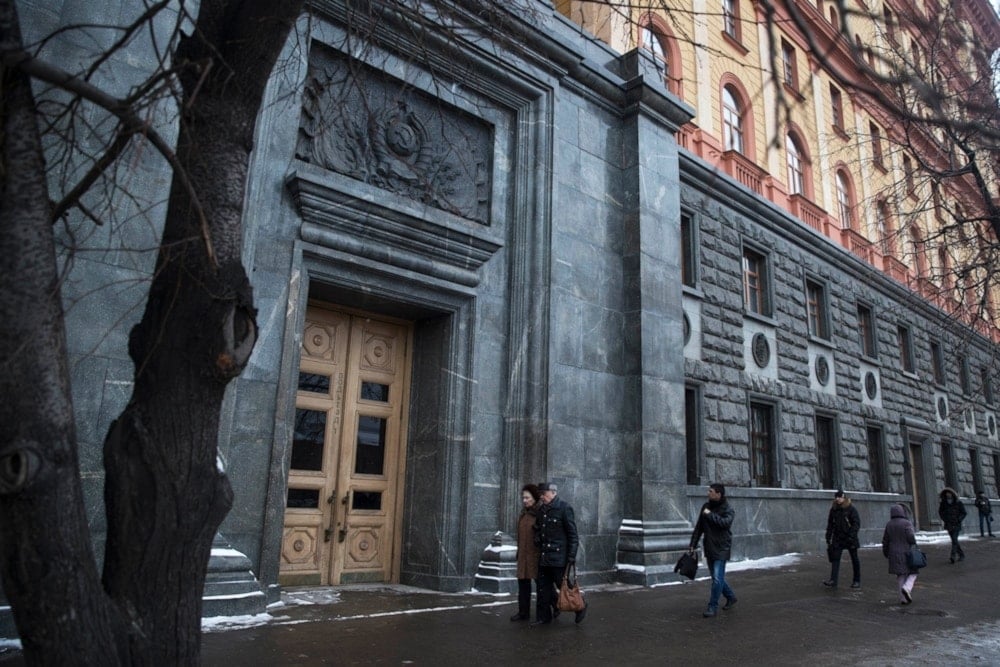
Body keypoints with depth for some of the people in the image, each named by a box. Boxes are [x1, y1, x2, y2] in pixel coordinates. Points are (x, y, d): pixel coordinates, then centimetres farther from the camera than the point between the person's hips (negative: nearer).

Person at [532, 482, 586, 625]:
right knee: (542, 587, 9)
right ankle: (543, 617, 20)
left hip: (559, 557, -7)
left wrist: (572, 556, -15)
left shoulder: (565, 508, -11)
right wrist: (537, 537, 6)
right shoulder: (541, 509, 11)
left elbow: (573, 534, -12)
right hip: (544, 557, 7)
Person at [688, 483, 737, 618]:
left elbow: (725, 522, -32)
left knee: (717, 578, -9)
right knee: (717, 577, 17)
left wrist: (710, 515, -24)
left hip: (721, 549, -7)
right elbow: (698, 527, 10)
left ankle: (712, 607, -1)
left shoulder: (728, 510, -10)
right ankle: (731, 597, 37)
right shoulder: (706, 507, 6)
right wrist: (693, 544, 8)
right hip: (709, 548, 7)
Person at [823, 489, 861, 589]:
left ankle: (857, 581, 21)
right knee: (835, 558, -5)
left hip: (850, 539, -4)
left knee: (854, 560, 9)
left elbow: (857, 524, -12)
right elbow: (830, 525, 13)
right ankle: (833, 580, -9)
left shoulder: (851, 509, -8)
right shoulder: (833, 509, 7)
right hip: (837, 539, 4)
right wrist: (828, 538, 9)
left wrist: (851, 536, -20)